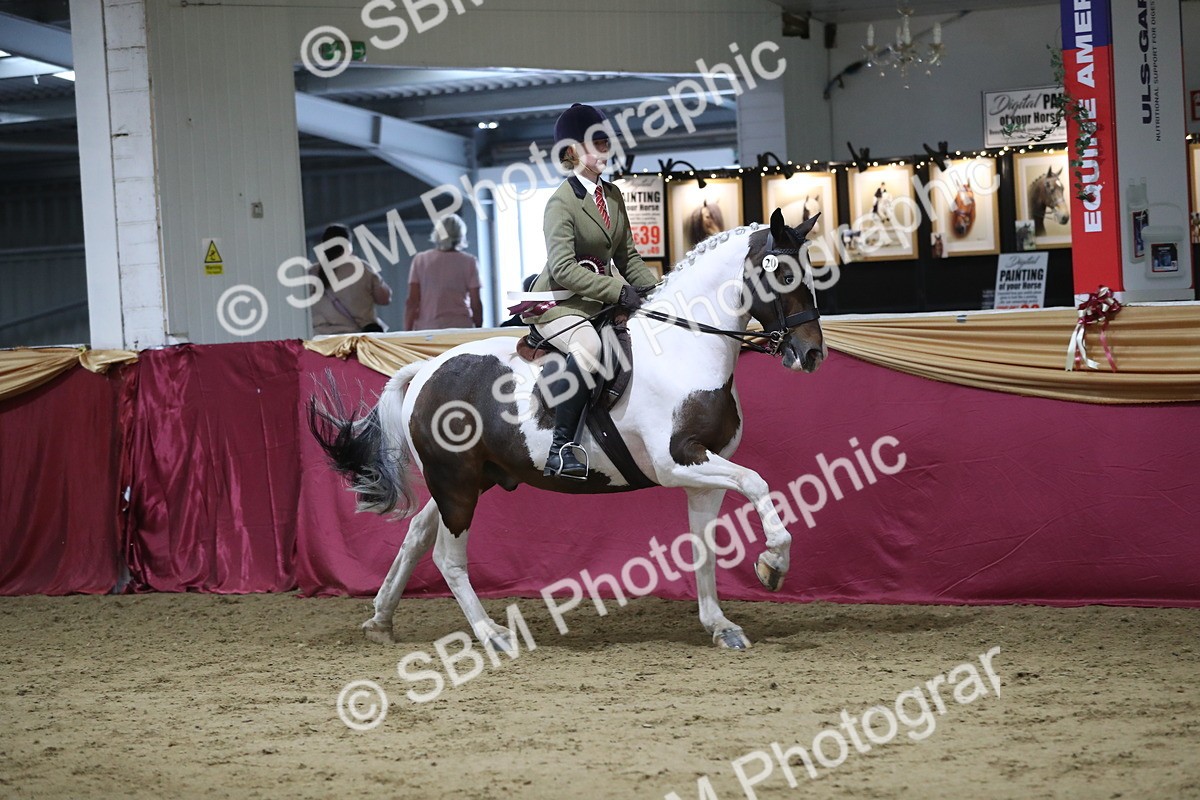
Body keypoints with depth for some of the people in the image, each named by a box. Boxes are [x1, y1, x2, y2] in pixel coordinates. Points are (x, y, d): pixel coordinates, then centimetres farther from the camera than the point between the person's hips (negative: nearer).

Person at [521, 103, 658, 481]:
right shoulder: (562, 202, -13)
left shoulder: (613, 195, 12)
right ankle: (562, 446, -36)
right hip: (560, 303, -9)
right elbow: (563, 269, -23)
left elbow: (628, 258, 16)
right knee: (588, 345, -37)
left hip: (603, 301, 9)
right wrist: (618, 290, -28)